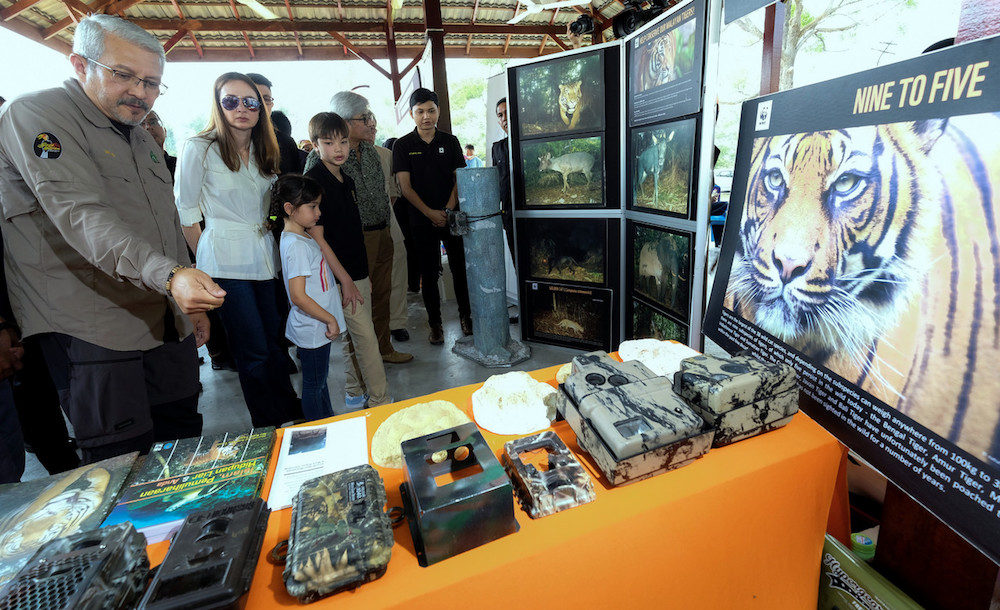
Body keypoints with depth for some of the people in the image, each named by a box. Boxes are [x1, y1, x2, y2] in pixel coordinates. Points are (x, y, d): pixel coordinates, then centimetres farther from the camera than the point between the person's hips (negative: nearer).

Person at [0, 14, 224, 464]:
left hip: (168, 323, 7)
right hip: (95, 332, -7)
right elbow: (82, 215, -24)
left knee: (186, 450, 13)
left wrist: (192, 301, 18)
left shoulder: (143, 139, 17)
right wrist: (169, 276, -39)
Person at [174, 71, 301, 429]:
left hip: (264, 256, 5)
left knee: (275, 341, 10)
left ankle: (292, 413, 24)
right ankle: (267, 426, 16)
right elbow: (186, 211, -2)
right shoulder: (199, 148, -5)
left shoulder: (265, 150, 12)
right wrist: (206, 260, 2)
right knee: (254, 351, -1)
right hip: (225, 262, -5)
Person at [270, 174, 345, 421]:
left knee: (320, 380, 21)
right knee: (314, 385, 6)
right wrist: (331, 319, -18)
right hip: (312, 329, -10)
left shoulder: (302, 238, 9)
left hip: (318, 326, 10)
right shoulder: (296, 245, -21)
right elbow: (298, 296, -25)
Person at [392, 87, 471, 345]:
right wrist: (430, 213, -12)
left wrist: (448, 210, -9)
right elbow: (405, 186, -3)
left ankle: (465, 315, 22)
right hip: (422, 220, -1)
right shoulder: (403, 145, 2)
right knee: (429, 273, 4)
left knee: (459, 267, 6)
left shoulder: (450, 141, 8)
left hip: (452, 216, 2)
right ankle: (435, 323, 15)